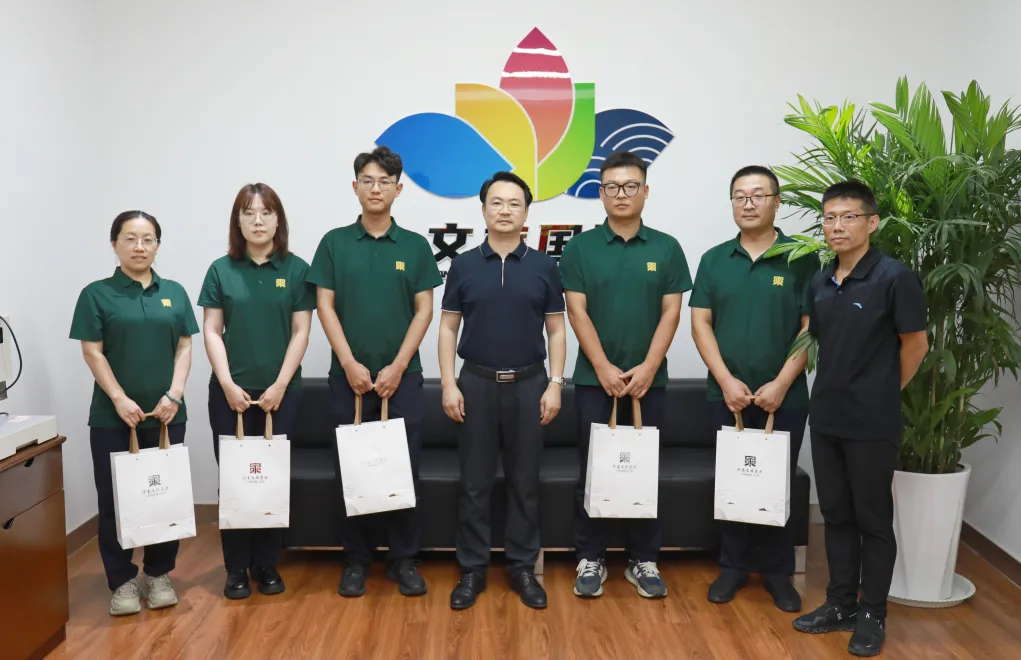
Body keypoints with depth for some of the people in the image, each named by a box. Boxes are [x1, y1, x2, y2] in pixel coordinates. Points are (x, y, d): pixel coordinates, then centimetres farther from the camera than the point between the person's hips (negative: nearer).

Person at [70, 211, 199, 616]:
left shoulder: (174, 293, 8)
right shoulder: (97, 294, 0)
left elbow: (185, 346, 5)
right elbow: (93, 353, -5)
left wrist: (174, 394, -8)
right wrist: (120, 399, -14)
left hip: (166, 413, 3)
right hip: (113, 416, -2)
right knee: (115, 498, 4)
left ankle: (158, 574, 22)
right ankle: (122, 581, 16)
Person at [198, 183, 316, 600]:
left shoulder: (296, 269, 0)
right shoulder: (221, 270, 3)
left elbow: (300, 332, -2)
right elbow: (212, 331, 1)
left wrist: (280, 385, -9)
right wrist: (228, 384, -9)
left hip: (281, 391, 0)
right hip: (230, 392, 1)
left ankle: (267, 565, 20)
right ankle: (236, 568, 17)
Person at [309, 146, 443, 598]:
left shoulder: (415, 246, 4)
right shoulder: (335, 242, 3)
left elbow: (424, 311, 0)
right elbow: (325, 307, 0)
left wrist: (397, 366, -9)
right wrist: (350, 364, -10)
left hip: (402, 376, 0)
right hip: (349, 375, 0)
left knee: (404, 468, 4)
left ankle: (404, 559, 17)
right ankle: (356, 559, 19)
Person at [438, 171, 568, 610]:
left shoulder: (543, 267, 2)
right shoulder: (464, 266, 2)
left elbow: (557, 329, 3)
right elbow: (448, 327, 3)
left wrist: (555, 384, -5)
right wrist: (448, 383, -6)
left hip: (528, 383, 0)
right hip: (476, 383, 0)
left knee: (525, 482, 7)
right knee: (474, 483, 6)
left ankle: (523, 568, 20)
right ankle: (472, 569, 18)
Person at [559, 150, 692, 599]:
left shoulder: (666, 249, 4)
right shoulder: (580, 247, 0)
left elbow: (671, 313, 0)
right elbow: (577, 312, -5)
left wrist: (647, 368, -11)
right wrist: (604, 368, -12)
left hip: (649, 380, 1)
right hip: (594, 379, -1)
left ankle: (644, 560, 20)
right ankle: (590, 559, 17)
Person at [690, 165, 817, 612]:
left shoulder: (802, 259, -2)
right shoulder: (714, 260, 5)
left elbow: (811, 327, -5)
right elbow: (700, 323, 1)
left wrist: (781, 383, -13)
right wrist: (726, 380, -10)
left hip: (784, 398, -2)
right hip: (726, 395, 2)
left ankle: (779, 573, 23)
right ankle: (732, 567, 24)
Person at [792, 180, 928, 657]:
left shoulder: (894, 277, -14)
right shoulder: (819, 282, 5)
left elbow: (916, 344, -6)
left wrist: (883, 392, 4)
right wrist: (836, 388, 12)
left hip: (872, 424, -6)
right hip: (825, 418, 6)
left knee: (873, 519, 7)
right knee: (836, 514, 15)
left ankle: (873, 614, 21)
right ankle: (841, 603, 28)